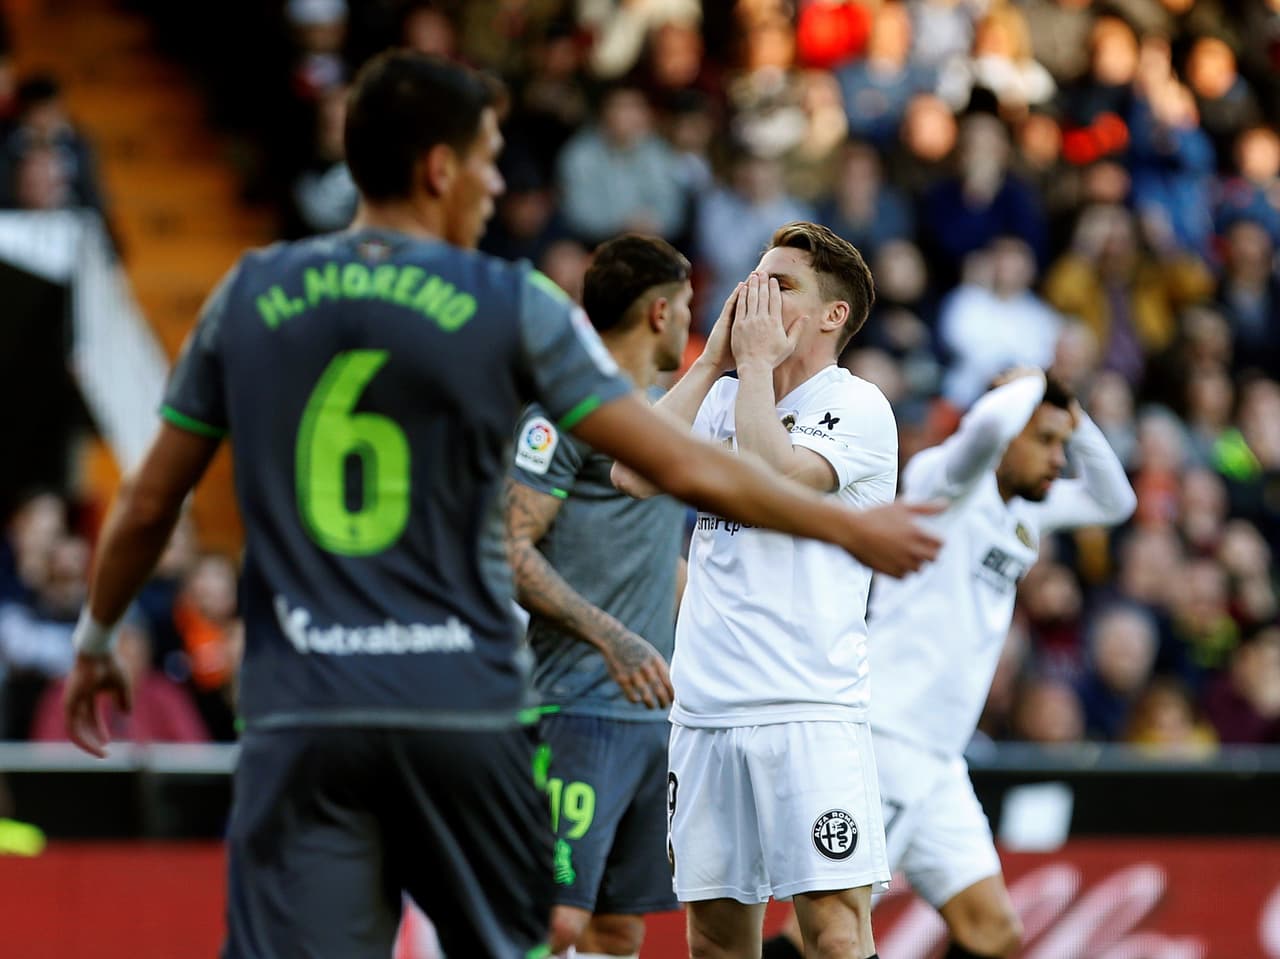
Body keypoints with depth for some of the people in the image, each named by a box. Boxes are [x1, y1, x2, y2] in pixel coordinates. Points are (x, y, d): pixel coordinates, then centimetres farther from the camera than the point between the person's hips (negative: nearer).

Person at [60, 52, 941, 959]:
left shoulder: (250, 296, 7)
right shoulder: (513, 306, -1)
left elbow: (148, 504, 13)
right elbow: (685, 469, 0)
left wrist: (96, 638, 30)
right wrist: (852, 527, 13)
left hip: (299, 715, 1)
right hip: (463, 711, -1)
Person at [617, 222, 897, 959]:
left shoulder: (858, 408, -2)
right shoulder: (724, 397, 17)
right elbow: (635, 474, 2)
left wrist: (756, 361, -5)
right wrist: (713, 361, 4)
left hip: (810, 711, -6)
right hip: (705, 707, 6)